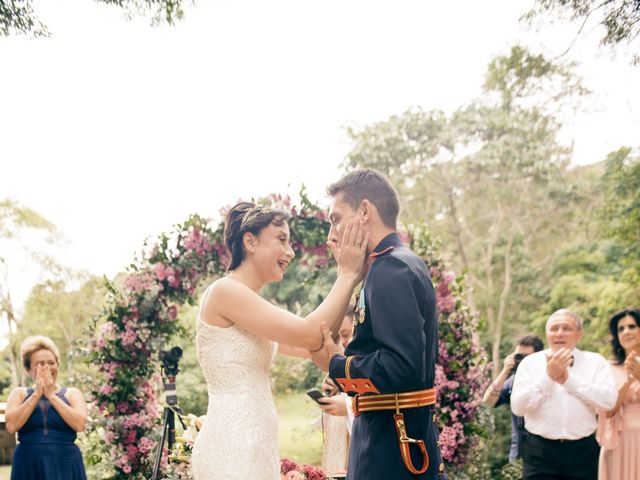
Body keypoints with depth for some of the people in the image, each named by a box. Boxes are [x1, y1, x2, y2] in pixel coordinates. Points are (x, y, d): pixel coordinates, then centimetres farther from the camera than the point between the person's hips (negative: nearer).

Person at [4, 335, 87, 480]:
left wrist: (51, 395, -7)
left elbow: (79, 424, -11)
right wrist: (37, 393, -7)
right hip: (29, 468, 1)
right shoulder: (19, 393, 10)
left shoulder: (72, 393, 7)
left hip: (66, 467, 0)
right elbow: (11, 425, -8)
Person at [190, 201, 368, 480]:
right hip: (233, 448, -9)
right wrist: (348, 274, -8)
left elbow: (304, 346, 16)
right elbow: (310, 335, -18)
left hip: (249, 445, 9)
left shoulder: (249, 303, 16)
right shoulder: (225, 291, -13)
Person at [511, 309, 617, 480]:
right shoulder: (530, 362, 3)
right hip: (540, 451, -1)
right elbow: (518, 407, -7)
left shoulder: (595, 362, 5)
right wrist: (548, 376, -14)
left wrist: (568, 379, -13)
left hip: (583, 451, 1)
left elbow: (609, 401, -10)